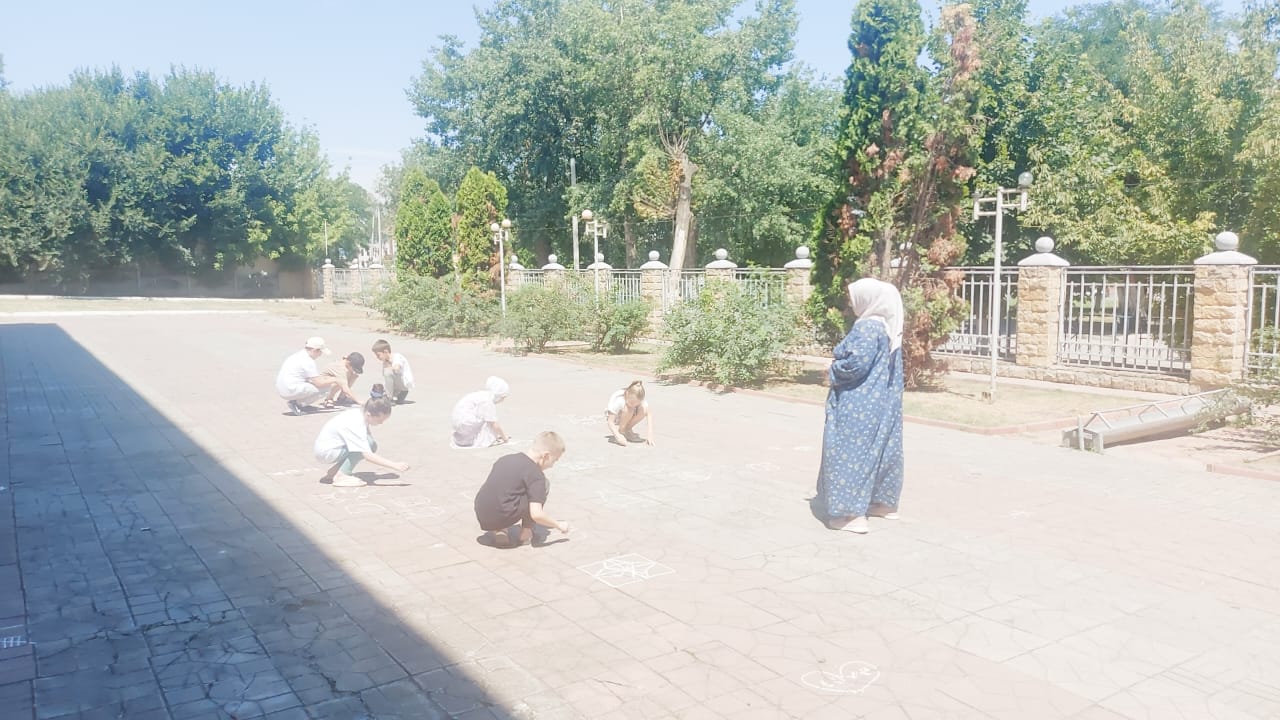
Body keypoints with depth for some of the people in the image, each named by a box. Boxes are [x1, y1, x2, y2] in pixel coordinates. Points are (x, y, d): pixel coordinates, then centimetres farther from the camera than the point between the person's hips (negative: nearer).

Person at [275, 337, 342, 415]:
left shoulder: (299, 355, 15)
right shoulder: (307, 361, -15)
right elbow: (319, 383, -15)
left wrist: (329, 378, 20)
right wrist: (334, 380, 0)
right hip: (291, 391, -10)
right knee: (326, 387, -9)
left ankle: (296, 402, 9)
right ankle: (297, 403, -8)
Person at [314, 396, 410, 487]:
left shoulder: (361, 413, -5)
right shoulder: (356, 425, -30)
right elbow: (367, 455, -34)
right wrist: (395, 465, -36)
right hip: (326, 451, -9)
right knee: (369, 443, -24)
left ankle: (333, 472, 11)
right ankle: (342, 475, -15)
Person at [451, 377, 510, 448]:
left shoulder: (483, 395, 11)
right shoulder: (487, 402, -20)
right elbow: (494, 424, -18)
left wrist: (502, 432, 18)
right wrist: (503, 436, -6)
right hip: (465, 422, -10)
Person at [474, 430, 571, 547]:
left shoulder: (505, 458, 15)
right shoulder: (536, 474, -7)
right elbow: (536, 514, -14)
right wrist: (559, 525, 3)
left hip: (481, 518, 7)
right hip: (502, 518, -7)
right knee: (544, 485, 6)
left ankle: (498, 531, 13)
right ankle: (526, 533, 10)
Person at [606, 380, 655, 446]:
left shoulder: (638, 400, -27)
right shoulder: (618, 401, -38)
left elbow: (649, 414, -29)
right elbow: (610, 422, -37)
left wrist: (650, 435, -38)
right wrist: (618, 435, -52)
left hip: (627, 418, 4)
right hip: (613, 416, -4)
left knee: (644, 409, -25)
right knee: (628, 409, -35)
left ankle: (627, 430, -5)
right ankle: (620, 431, -14)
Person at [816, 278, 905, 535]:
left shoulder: (866, 327, -19)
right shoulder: (888, 327, 11)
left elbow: (856, 363, -26)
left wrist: (833, 372, -8)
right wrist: (841, 360, 10)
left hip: (859, 404, -10)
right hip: (883, 401, 10)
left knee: (850, 452, -5)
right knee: (880, 450, 16)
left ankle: (851, 514, -4)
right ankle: (884, 502, 26)